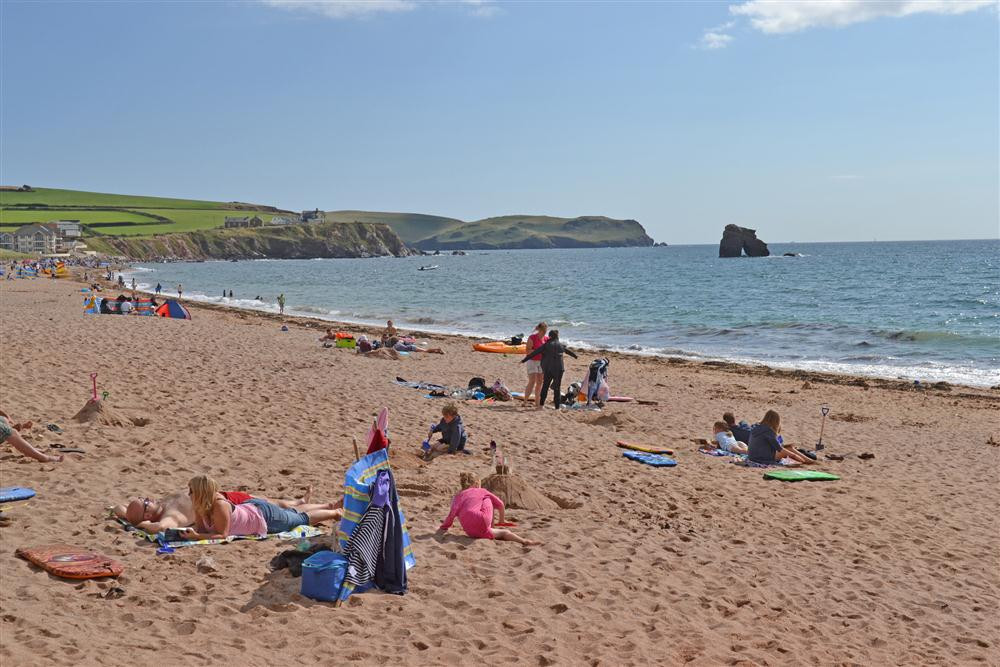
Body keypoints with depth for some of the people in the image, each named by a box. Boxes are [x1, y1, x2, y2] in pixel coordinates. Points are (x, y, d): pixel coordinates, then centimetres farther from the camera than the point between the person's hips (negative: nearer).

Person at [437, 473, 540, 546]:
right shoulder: (481, 491, 20)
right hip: (482, 521, -3)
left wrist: (444, 527, 8)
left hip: (471, 532, 3)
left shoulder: (457, 496, 22)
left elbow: (453, 512, 3)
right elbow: (500, 504, 25)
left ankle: (524, 541, -3)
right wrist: (502, 520, 40)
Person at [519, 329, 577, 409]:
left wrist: (524, 360, 1)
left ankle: (540, 405, 1)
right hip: (559, 369, 1)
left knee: (545, 387, 6)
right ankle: (557, 407, 6)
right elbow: (569, 351, 27)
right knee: (557, 388, 7)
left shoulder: (546, 345, -2)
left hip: (548, 369, -1)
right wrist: (576, 356, 48)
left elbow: (534, 353, -3)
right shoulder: (561, 345, 7)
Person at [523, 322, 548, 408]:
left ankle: (537, 401, 15)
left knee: (539, 383, 7)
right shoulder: (532, 338, -12)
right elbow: (528, 351, -16)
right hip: (532, 361, -6)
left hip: (542, 361, 6)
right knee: (532, 382, -13)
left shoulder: (546, 339, 5)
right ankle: (525, 401, -9)